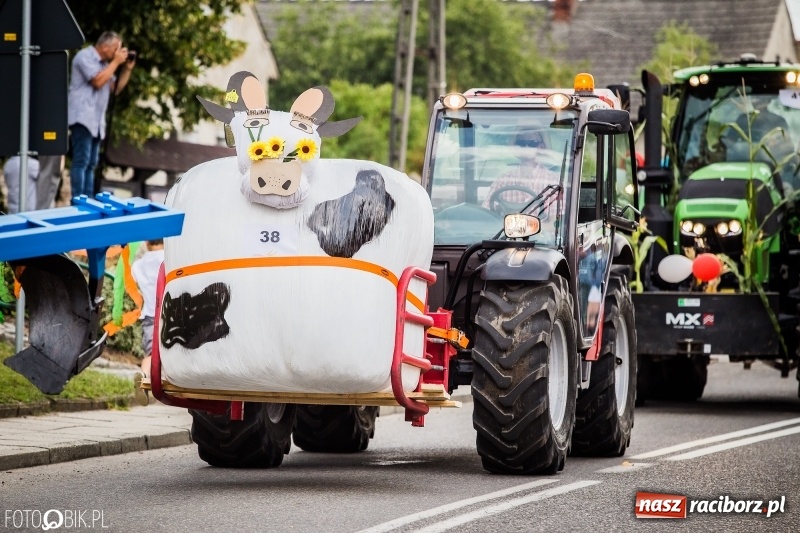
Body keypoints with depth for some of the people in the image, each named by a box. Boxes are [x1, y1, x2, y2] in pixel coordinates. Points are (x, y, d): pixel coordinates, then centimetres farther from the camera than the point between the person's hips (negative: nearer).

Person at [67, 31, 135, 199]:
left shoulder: (104, 63, 20)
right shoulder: (85, 56, -8)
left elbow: (116, 88, 20)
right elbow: (97, 81, -19)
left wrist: (127, 68, 9)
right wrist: (116, 62, -11)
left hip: (96, 120, 10)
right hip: (82, 117, -10)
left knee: (91, 164, 8)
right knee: (81, 162, -13)